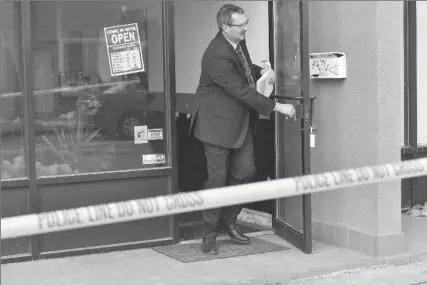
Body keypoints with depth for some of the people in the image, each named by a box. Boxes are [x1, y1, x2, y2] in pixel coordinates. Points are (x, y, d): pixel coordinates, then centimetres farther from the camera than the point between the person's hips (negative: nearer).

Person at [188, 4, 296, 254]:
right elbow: (243, 91, -27)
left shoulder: (238, 42, 1)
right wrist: (277, 107, -24)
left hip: (241, 120, 8)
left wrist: (261, 71, 5)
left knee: (245, 170, 7)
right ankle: (210, 233, 13)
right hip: (219, 121, -8)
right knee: (218, 177, -2)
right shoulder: (217, 56, -27)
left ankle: (228, 220, 25)